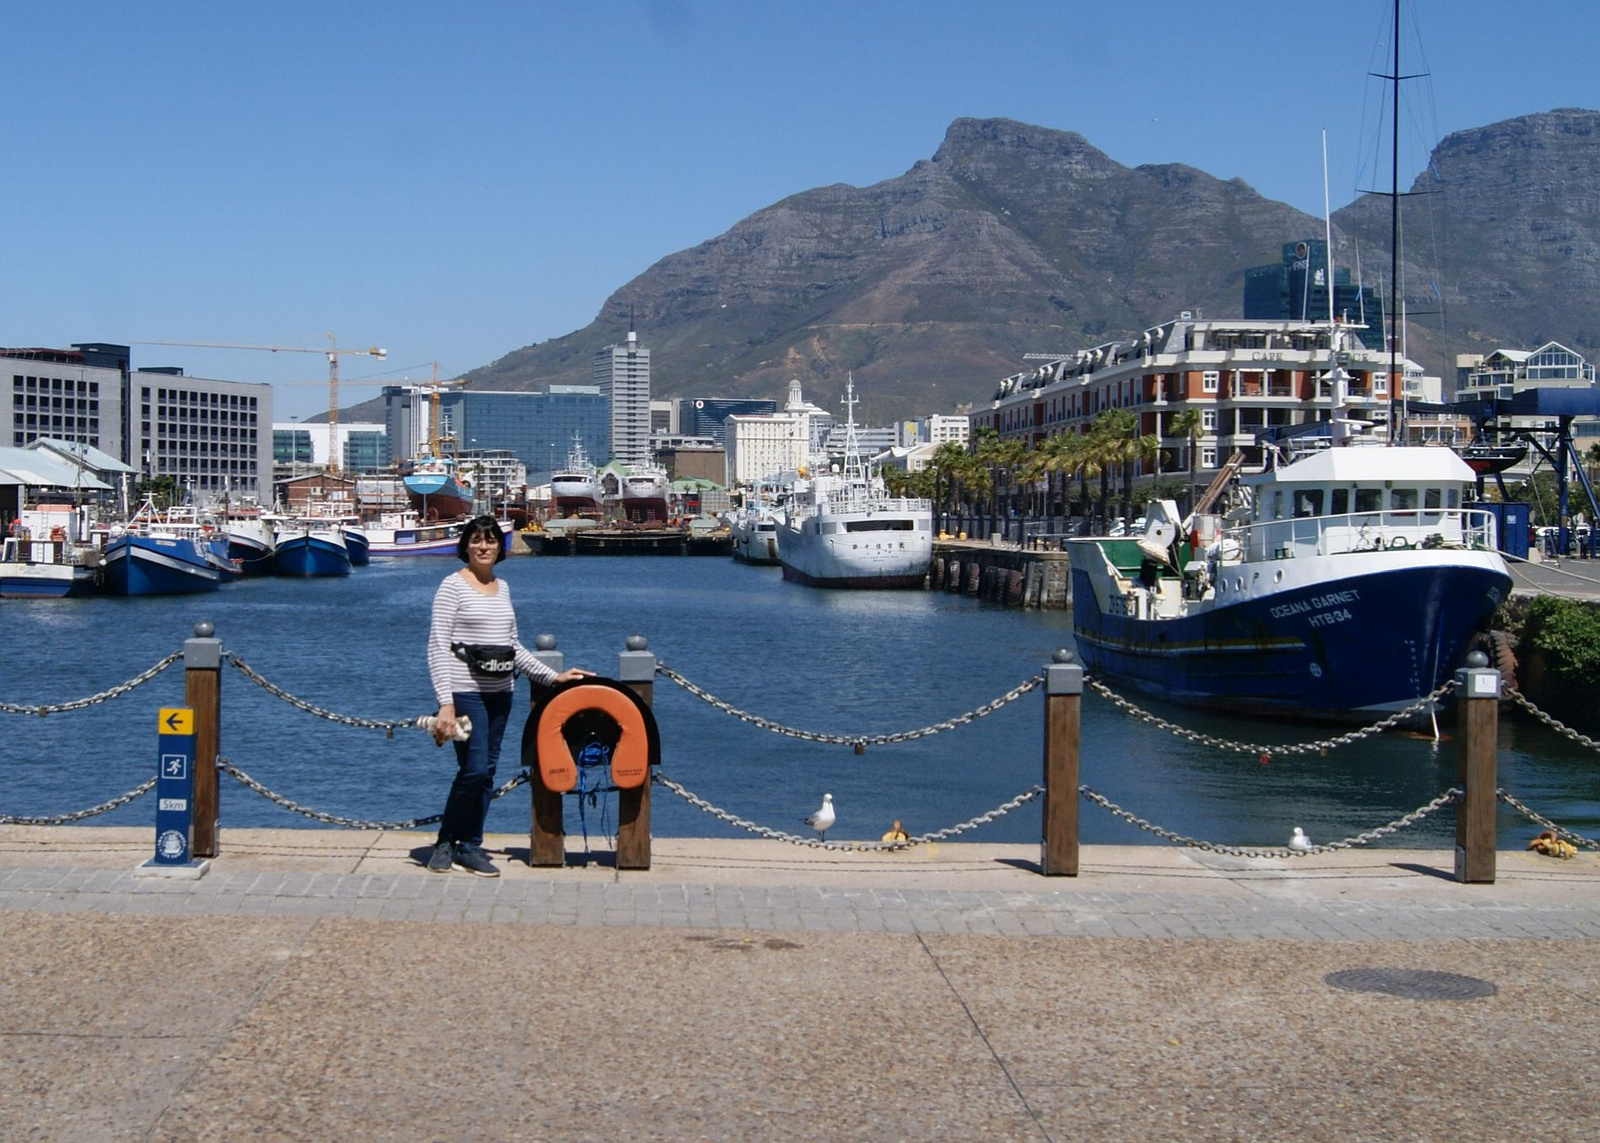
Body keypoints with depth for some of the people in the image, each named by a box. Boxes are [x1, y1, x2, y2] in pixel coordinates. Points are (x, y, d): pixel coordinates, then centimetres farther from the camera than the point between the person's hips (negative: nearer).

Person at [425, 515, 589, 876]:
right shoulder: (453, 585, -5)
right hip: (465, 690, -6)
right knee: (474, 768, -12)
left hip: (500, 692, 6)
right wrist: (445, 703, -19)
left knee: (487, 772, 6)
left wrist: (553, 676, 14)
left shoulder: (502, 588, 14)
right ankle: (445, 842, 6)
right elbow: (438, 647, -11)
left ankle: (470, 847, 15)